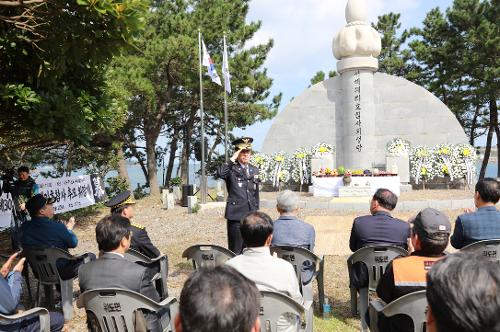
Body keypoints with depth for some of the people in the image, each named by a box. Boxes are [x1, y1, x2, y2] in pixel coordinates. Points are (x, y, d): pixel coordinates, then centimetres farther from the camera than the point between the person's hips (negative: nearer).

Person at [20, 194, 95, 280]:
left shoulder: (24, 227, -10)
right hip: (61, 272, -7)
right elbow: (73, 243, -11)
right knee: (91, 256, 13)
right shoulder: (57, 227, -27)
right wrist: (69, 229, 9)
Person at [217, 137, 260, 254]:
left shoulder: (254, 170, 14)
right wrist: (232, 159, -20)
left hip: (251, 214, 6)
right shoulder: (231, 169, -4)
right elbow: (220, 173, -28)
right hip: (236, 214, -5)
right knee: (235, 250, -1)